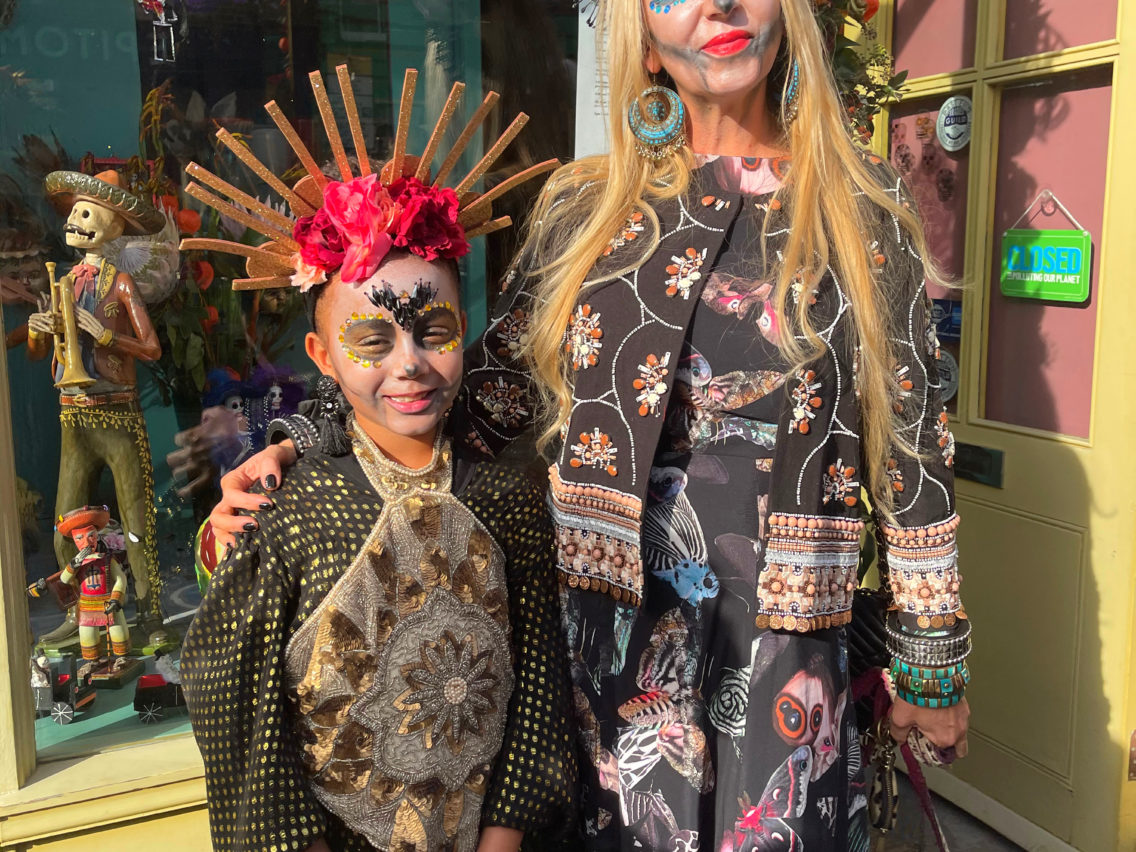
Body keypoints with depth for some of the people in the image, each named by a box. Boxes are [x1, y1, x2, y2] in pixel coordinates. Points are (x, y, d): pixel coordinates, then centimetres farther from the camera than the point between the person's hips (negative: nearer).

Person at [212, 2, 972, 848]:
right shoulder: (586, 204, 4)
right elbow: (495, 388, 4)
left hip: (782, 631, 0)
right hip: (608, 617, 1)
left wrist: (933, 662, 5)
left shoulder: (864, 203, 2)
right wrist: (306, 453, -7)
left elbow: (911, 440, 2)